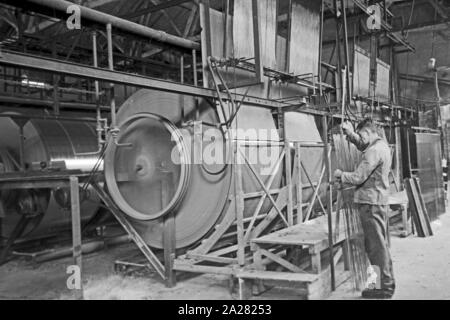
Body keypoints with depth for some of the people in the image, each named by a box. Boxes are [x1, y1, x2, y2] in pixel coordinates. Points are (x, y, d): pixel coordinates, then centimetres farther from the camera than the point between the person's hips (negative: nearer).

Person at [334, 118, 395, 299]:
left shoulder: (374, 151, -18)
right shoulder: (382, 145, 12)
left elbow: (358, 177, -20)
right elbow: (361, 145, 28)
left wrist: (340, 175, -2)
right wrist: (350, 133, 10)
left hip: (370, 203, -10)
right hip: (379, 201, 10)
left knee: (376, 245, -4)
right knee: (379, 244, 17)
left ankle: (385, 287, 2)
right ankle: (387, 282, 27)